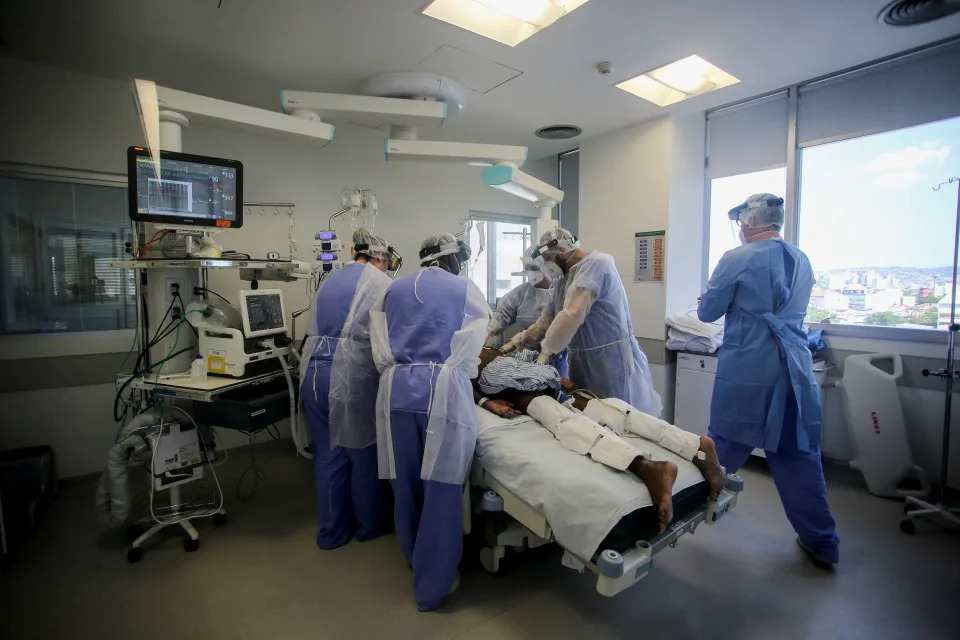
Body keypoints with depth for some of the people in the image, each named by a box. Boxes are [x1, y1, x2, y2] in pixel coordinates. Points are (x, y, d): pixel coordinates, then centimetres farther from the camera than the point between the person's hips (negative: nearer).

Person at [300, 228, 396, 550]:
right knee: (363, 450, 12)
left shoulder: (330, 280, 20)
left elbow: (314, 328, 19)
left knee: (328, 452, 16)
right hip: (350, 373, -6)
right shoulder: (379, 281, 0)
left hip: (313, 370, 7)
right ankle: (369, 523, 31)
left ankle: (332, 530, 30)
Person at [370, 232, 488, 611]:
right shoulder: (467, 291, 9)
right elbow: (469, 354, 4)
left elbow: (381, 351, 9)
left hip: (396, 388, 5)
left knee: (405, 483, 19)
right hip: (442, 388, -4)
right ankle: (431, 585, 21)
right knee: (441, 487, 7)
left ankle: (416, 560, 44)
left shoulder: (392, 291, 18)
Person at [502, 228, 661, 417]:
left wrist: (547, 349, -17)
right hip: (584, 363, 8)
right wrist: (517, 341, 11)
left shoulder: (595, 263, -15)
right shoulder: (563, 282, 14)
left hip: (612, 361, -8)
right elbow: (548, 318, 20)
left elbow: (573, 314, -25)